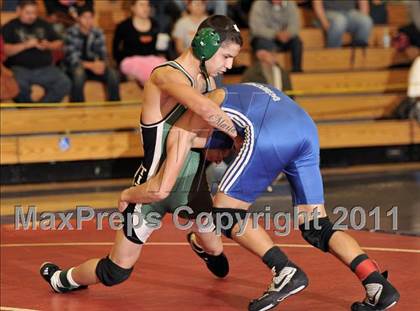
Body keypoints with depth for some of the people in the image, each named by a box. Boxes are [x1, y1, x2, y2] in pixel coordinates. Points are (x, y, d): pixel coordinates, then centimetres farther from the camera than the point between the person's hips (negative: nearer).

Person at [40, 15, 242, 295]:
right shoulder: (167, 75, -26)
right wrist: (237, 135, -30)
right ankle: (63, 279, 31)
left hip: (191, 184, 7)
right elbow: (204, 109, -45)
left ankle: (198, 244, 53)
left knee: (215, 250, 15)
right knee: (117, 272, 2)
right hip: (154, 185, -7)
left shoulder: (208, 80, 0)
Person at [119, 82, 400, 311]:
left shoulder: (183, 128, 20)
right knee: (316, 228, 13)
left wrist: (128, 195, 35)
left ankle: (285, 272, -5)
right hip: (307, 127, 7)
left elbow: (160, 189, 17)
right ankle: (378, 286, -2)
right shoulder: (221, 95, 40)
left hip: (271, 135, -7)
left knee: (225, 212, 10)